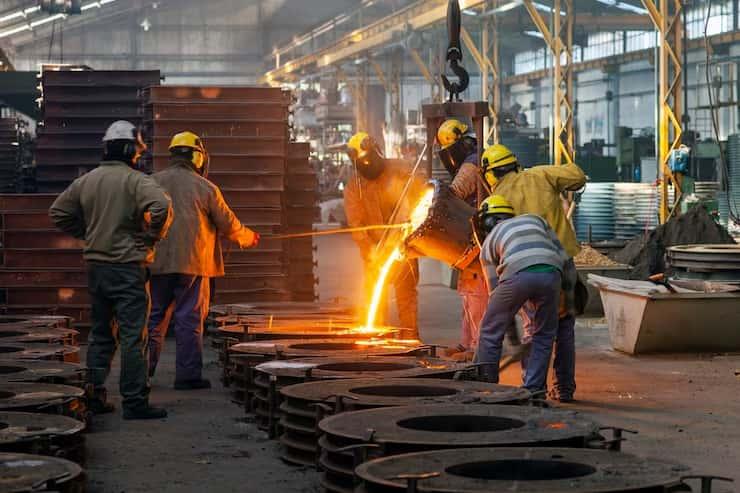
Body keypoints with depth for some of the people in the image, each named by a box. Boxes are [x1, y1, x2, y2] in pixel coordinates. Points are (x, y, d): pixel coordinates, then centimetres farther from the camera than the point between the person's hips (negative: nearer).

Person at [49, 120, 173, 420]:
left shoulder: (86, 181, 8)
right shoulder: (135, 181, -12)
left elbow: (58, 212, 15)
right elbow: (161, 207, -28)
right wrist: (152, 238, -12)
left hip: (96, 266, 6)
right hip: (129, 268, -6)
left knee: (100, 334, 16)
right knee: (133, 336, -3)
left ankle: (94, 395, 18)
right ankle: (135, 401, -3)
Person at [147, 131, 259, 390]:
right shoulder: (205, 188, -3)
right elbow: (228, 224, 3)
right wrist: (248, 237, 22)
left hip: (157, 262, 3)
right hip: (192, 262, -3)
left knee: (155, 317, 11)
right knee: (189, 319, 2)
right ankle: (188, 375, 4)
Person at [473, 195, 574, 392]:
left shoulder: (488, 244, 30)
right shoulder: (534, 219, 36)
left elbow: (496, 290, 30)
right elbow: (562, 255, 29)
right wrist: (570, 285, 41)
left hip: (518, 274, -2)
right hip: (550, 273, 2)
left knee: (490, 332, 16)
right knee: (544, 335, 21)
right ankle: (532, 390, 18)